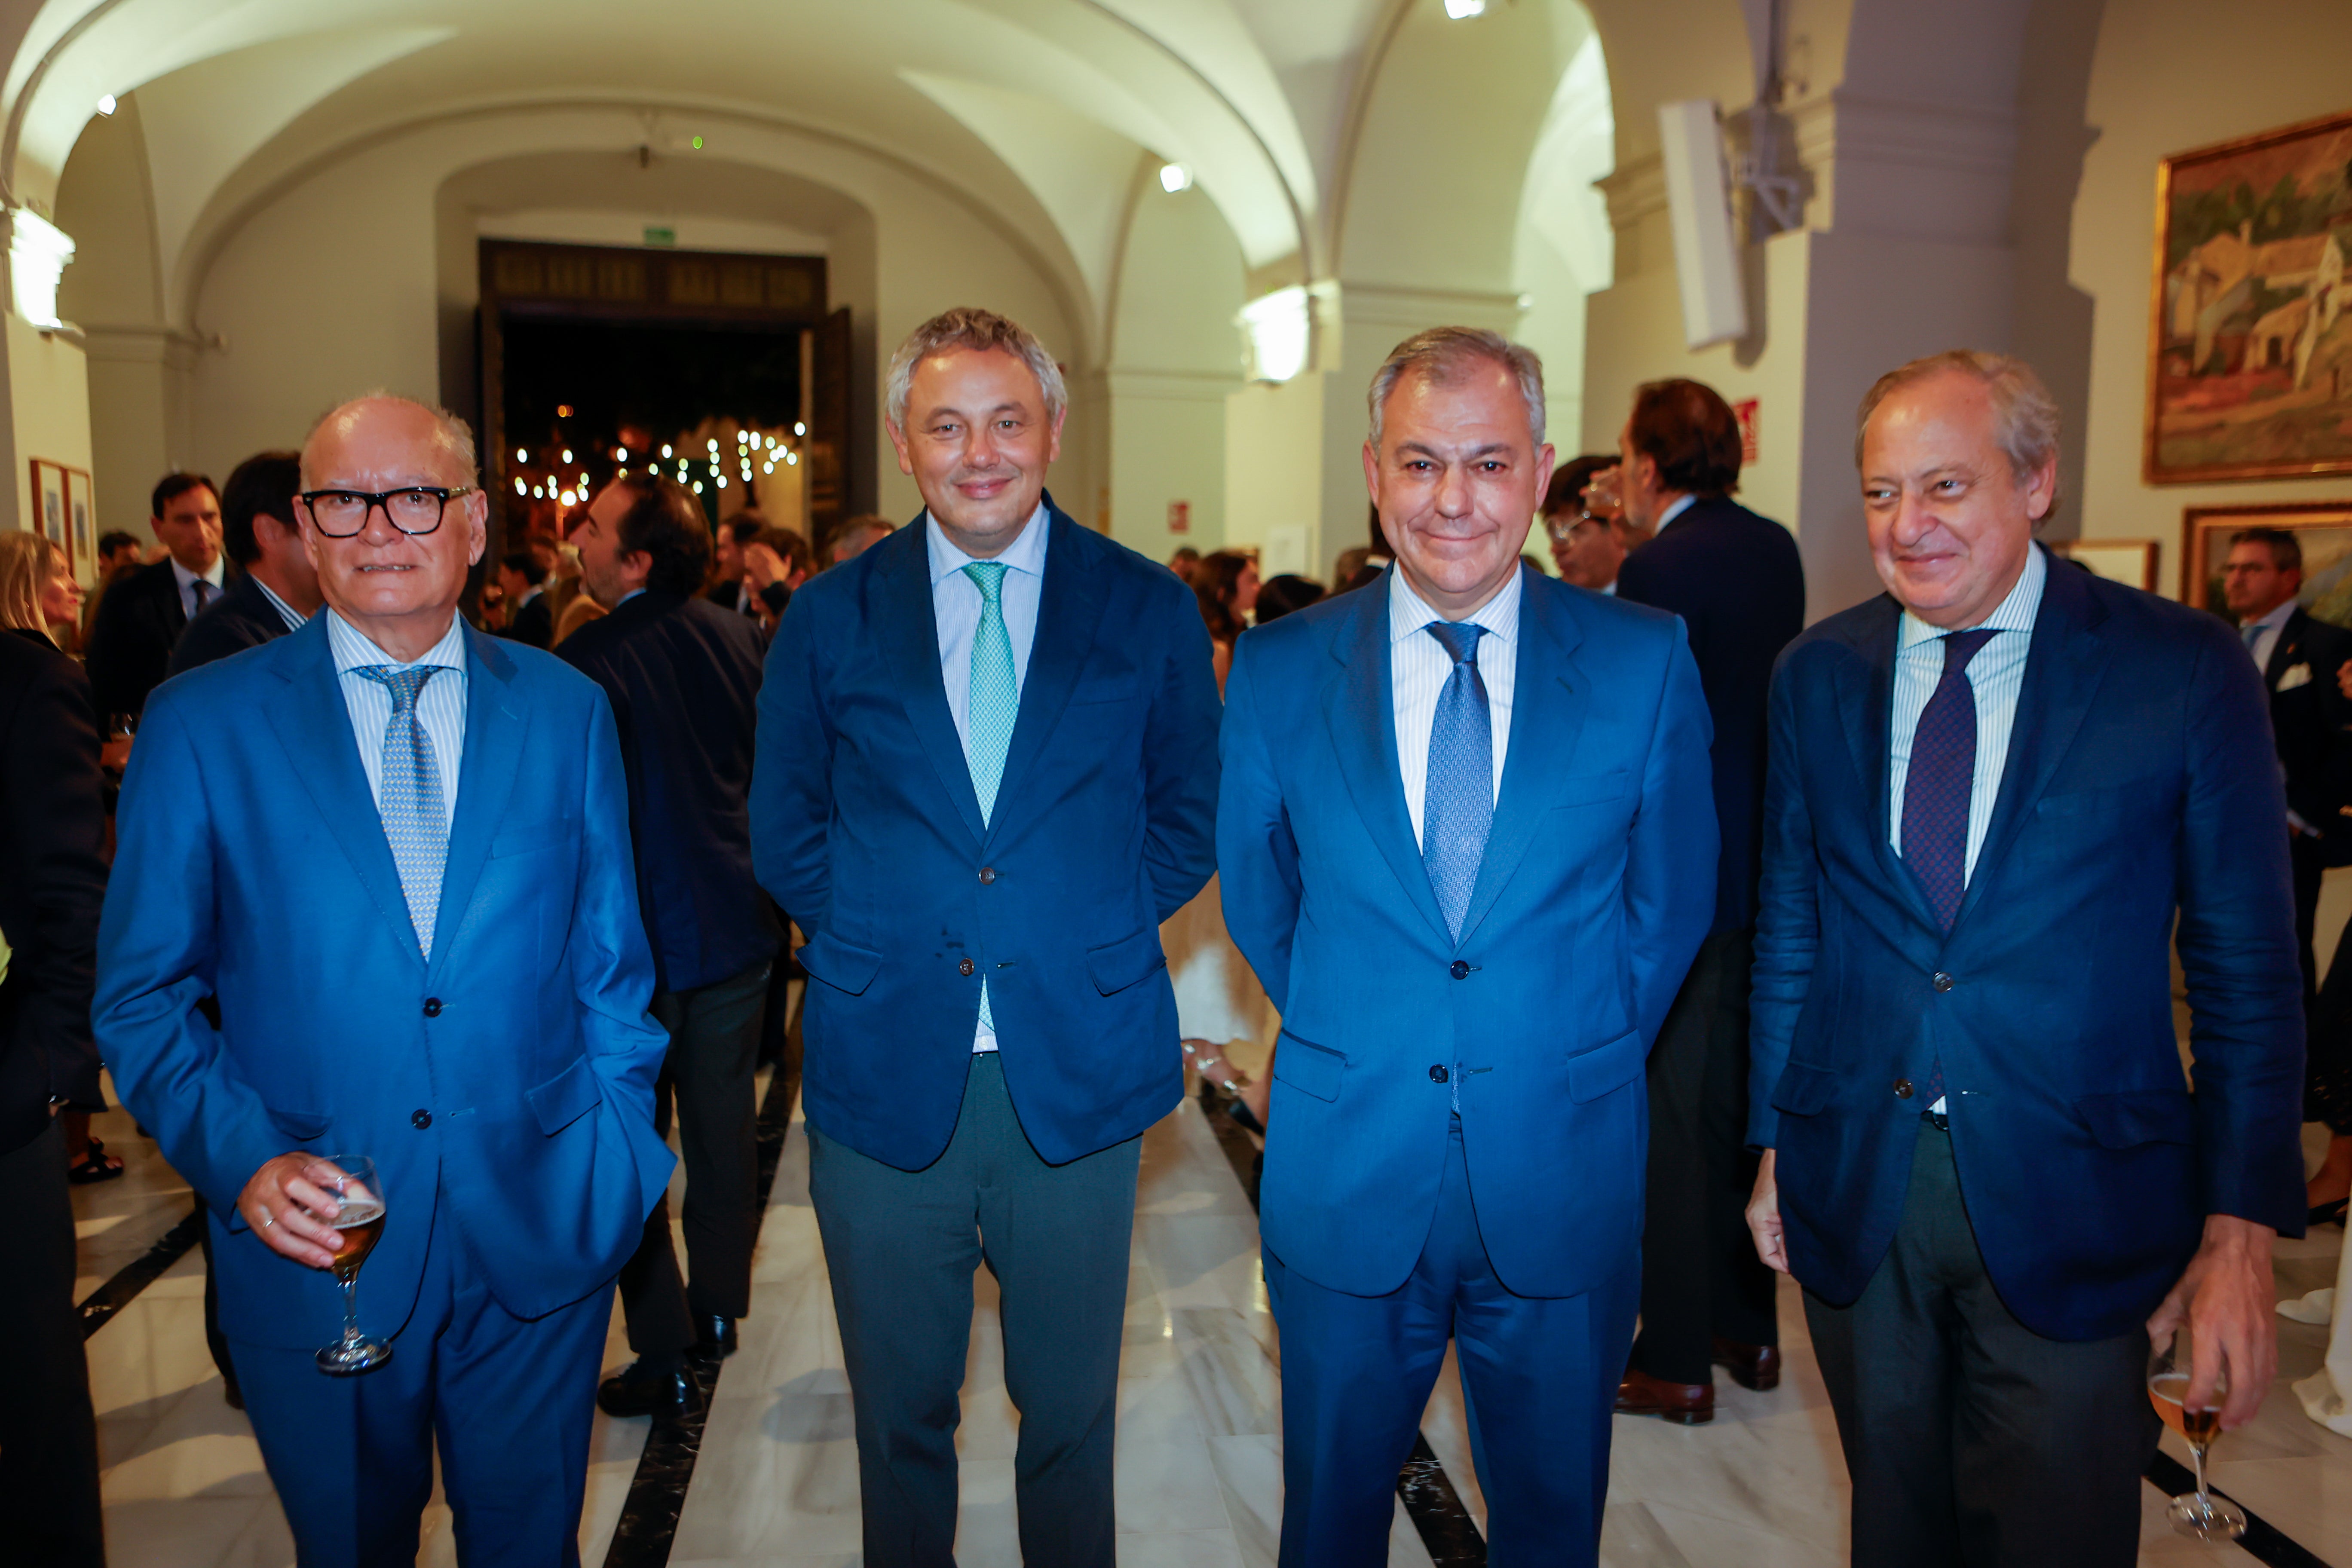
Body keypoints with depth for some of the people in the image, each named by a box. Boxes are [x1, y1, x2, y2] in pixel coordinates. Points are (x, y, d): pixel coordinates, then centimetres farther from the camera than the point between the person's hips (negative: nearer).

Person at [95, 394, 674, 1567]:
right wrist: (240, 1161, -13)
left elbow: (610, 963, 5)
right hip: (312, 1241, -1)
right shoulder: (201, 723, -3)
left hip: (538, 1233, 1)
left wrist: (614, 1156, -1)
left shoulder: (566, 709, 1)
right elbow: (140, 995, 0)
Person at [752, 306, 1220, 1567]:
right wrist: (872, 938, -3)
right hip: (885, 1073, 1)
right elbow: (783, 834, 9)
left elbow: (1191, 816, 7)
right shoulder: (829, 618, 3)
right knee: (899, 1412, 17)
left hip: (1077, 1072, 0)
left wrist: (1096, 930, -4)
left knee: (1070, 1408, 16)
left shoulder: (1149, 609, 1)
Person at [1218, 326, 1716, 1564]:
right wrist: (1348, 1040, 4)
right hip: (1345, 1179, 0)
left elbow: (1673, 896, 4)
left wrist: (1586, 1049, 3)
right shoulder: (1277, 670, -4)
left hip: (1562, 1177, 0)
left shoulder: (1646, 662, -5)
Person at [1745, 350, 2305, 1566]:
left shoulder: (2187, 670, -6)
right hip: (1852, 1189, 3)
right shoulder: (1818, 674, 2)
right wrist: (1775, 1146, 9)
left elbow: (2248, 967, -4)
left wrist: (2241, 1232, -7)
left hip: (2073, 1202, -2)